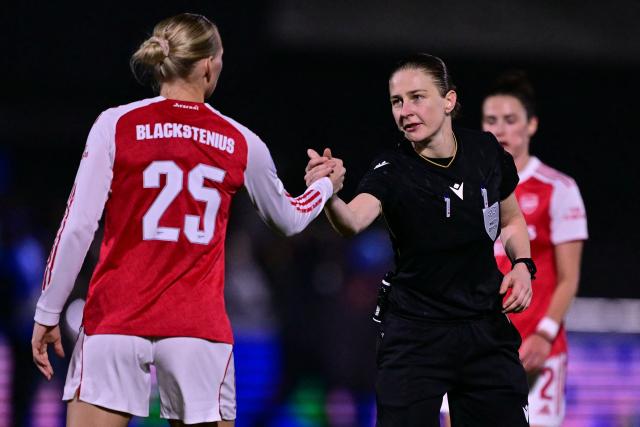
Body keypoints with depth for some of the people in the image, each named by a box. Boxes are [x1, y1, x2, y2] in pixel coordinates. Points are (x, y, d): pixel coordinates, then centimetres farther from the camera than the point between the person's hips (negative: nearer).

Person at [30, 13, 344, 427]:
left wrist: (48, 313, 2)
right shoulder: (241, 143, 6)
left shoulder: (116, 125, -2)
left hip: (115, 322, -1)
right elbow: (288, 219, 24)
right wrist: (326, 185, 46)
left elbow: (77, 228, -6)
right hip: (200, 329, 2)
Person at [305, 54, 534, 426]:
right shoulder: (392, 171, -15)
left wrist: (522, 264, -3)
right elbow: (354, 221, -37)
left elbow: (512, 220, 16)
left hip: (487, 332, 3)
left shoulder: (487, 152, -3)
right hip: (415, 336, -3)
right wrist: (330, 197, -58)